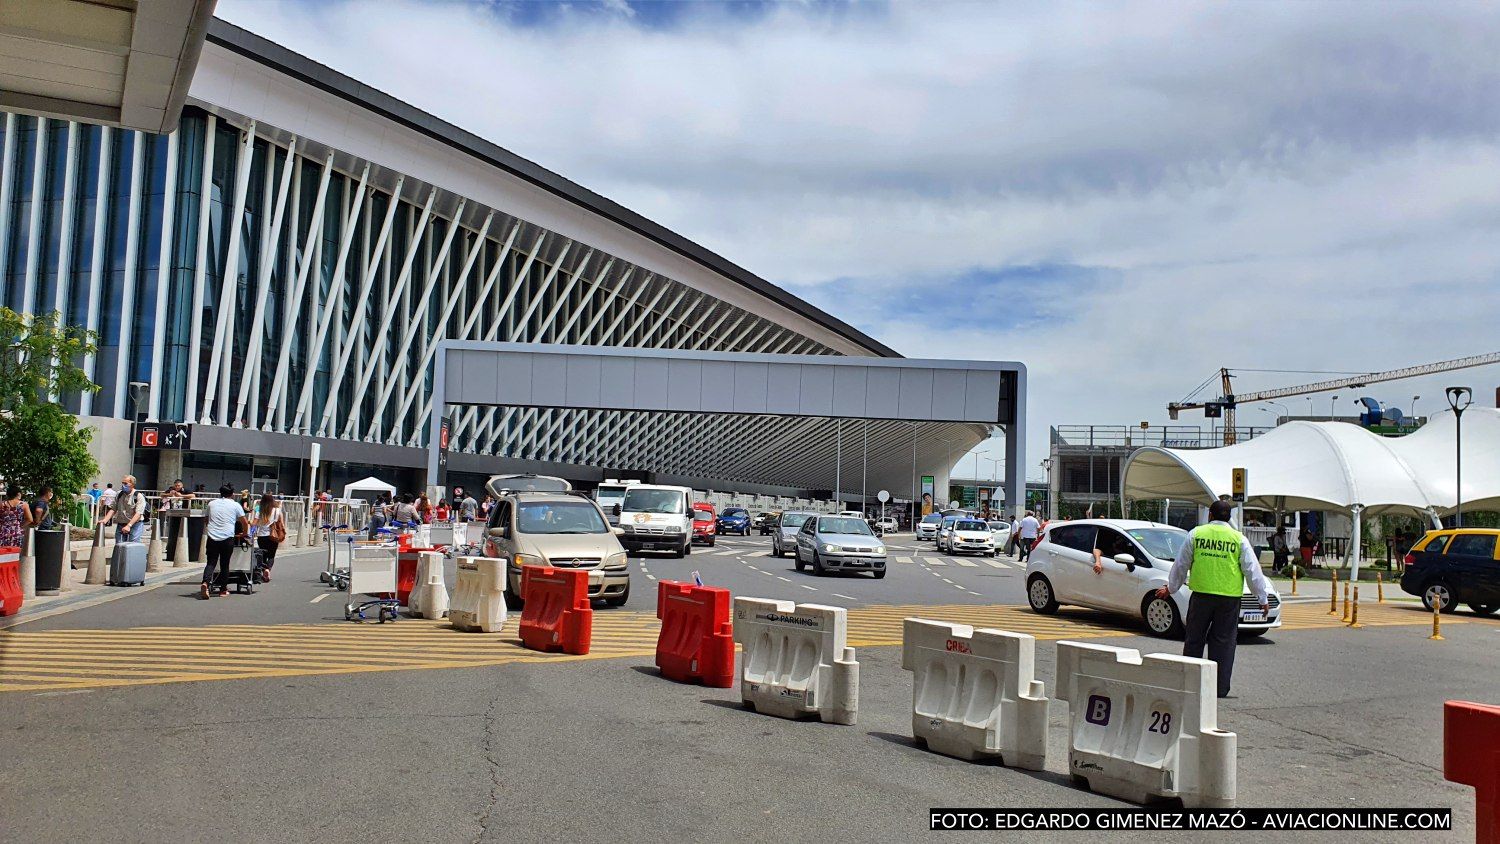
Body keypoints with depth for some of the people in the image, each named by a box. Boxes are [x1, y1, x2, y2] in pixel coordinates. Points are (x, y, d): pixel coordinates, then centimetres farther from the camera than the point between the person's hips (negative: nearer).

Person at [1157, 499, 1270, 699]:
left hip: (1201, 594, 0)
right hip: (1229, 597, 0)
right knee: (1223, 641, 5)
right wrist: (1262, 598, 14)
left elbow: (1181, 565, 11)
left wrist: (1170, 588, 24)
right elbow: (1252, 570, 4)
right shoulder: (1239, 538, 1)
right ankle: (1220, 687, 6)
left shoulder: (1196, 534, 3)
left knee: (1194, 640, 10)